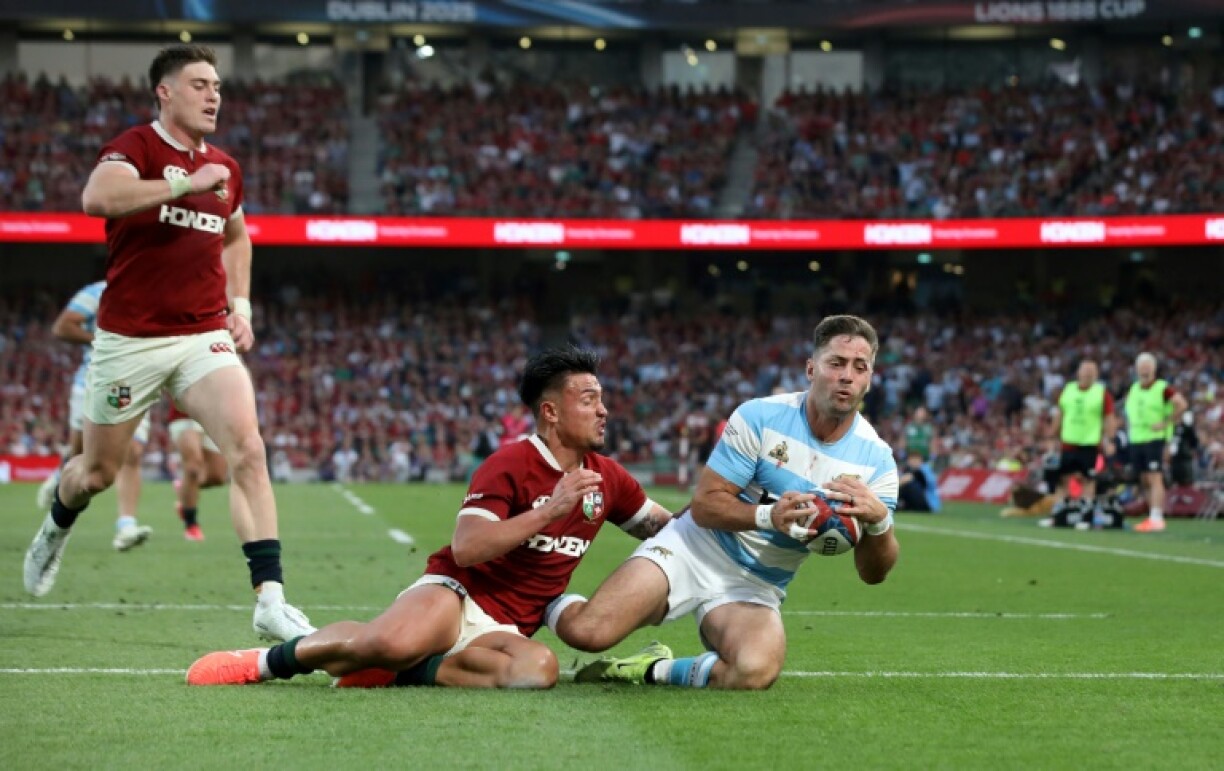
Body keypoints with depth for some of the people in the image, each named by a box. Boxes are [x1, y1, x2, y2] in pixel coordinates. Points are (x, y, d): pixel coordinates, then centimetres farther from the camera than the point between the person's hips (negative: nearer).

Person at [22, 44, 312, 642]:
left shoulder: (224, 170, 11)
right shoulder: (135, 147, -8)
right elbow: (97, 197, -31)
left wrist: (240, 306, 18)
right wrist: (185, 183, -32)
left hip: (205, 336, 4)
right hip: (129, 339, -4)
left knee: (247, 448, -18)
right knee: (97, 471, 11)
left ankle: (271, 599, -21)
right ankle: (56, 529, 48)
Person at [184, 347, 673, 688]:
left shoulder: (607, 478, 10)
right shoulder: (510, 464, -9)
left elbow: (661, 527, 26)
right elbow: (465, 548, -21)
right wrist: (550, 510, -23)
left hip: (507, 628, 5)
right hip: (457, 593, -5)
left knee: (538, 668, -35)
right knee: (393, 642, -40)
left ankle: (397, 670, -20)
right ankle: (273, 659, -12)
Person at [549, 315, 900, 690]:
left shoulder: (876, 458, -5)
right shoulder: (760, 416, -11)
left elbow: (873, 572, -5)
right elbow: (704, 505, -11)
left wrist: (879, 519, -27)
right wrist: (769, 516, -29)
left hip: (756, 587, 2)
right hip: (694, 550, -2)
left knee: (755, 672, -33)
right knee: (587, 631, -22)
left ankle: (655, 670, -2)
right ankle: (550, 605, 17)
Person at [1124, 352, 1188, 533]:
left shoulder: (1163, 388, -8)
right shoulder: (1133, 389, 14)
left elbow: (1182, 404, -17)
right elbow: (1128, 409, 31)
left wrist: (1167, 423, -15)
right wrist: (1129, 426, 17)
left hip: (1155, 439, -7)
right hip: (1136, 440, 7)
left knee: (1155, 479, -13)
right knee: (1145, 481, 9)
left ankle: (1157, 518, -16)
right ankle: (1152, 516, 16)